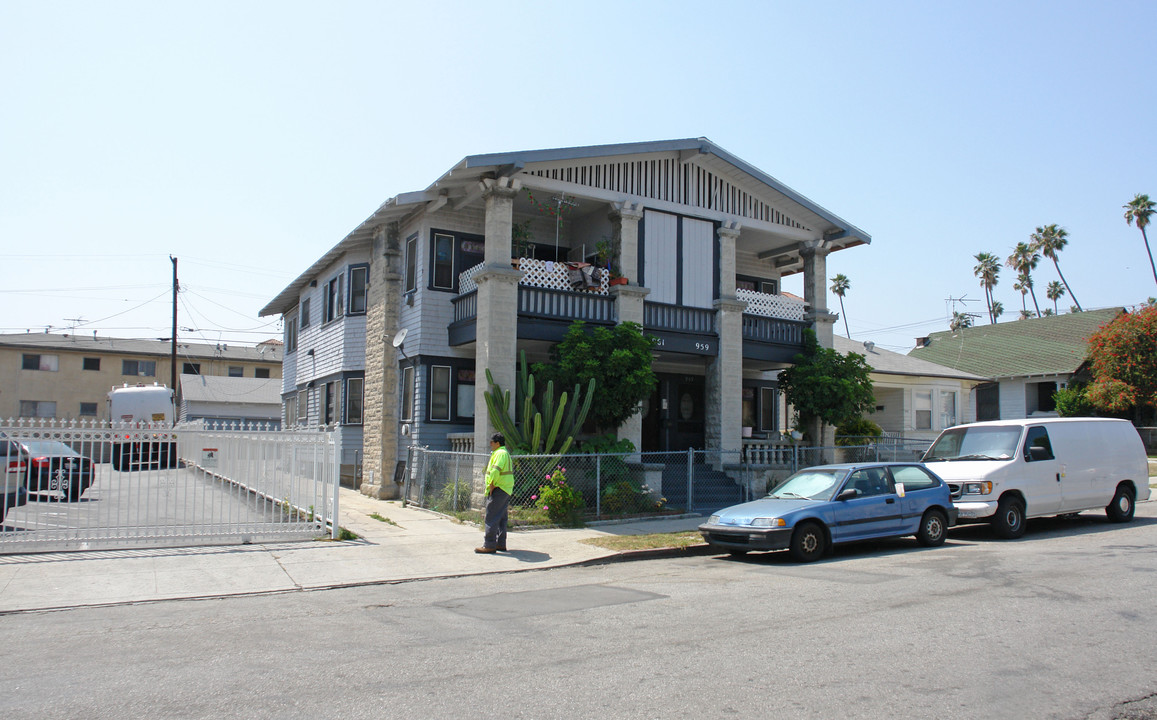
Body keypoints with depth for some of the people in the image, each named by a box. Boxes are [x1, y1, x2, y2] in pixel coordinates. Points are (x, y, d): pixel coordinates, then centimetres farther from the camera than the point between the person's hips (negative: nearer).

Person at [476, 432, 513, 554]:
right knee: (501, 518, 13)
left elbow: (496, 470, -25)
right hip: (506, 490, 11)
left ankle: (489, 545, -9)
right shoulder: (506, 453, 21)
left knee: (491, 518, -9)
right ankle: (501, 544, 17)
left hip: (498, 489, -11)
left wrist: (491, 485, -19)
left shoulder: (500, 453, -12)